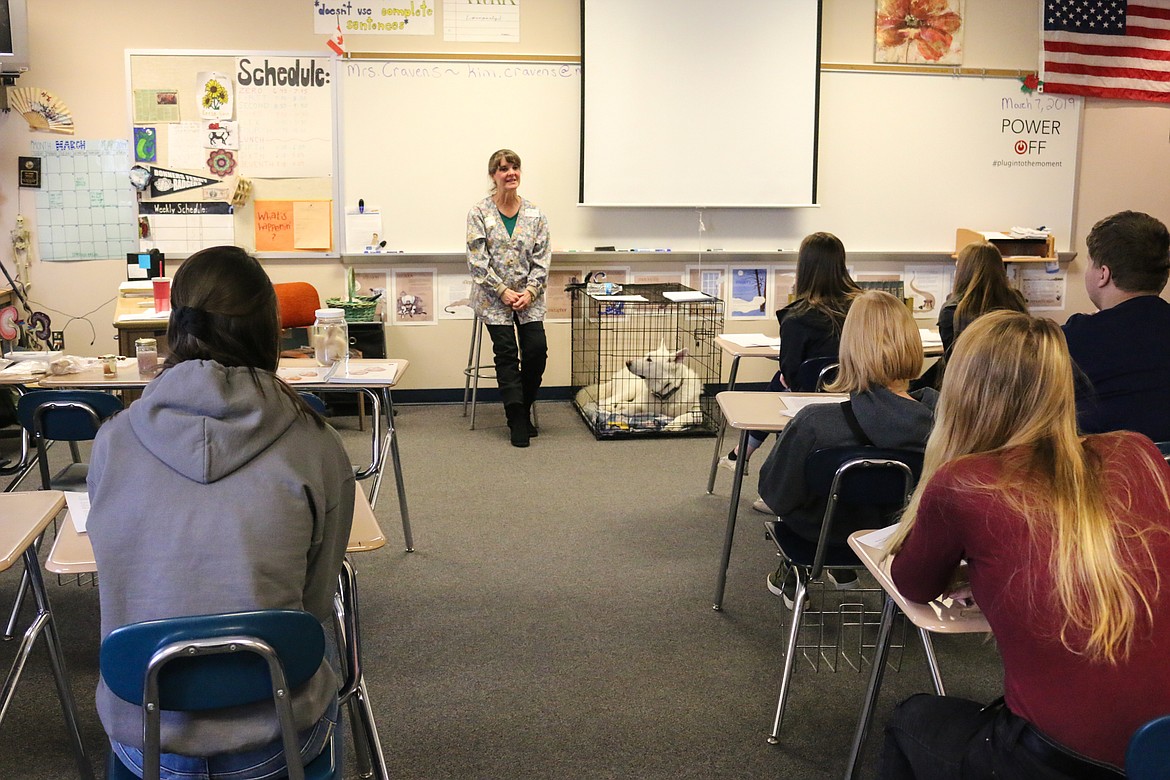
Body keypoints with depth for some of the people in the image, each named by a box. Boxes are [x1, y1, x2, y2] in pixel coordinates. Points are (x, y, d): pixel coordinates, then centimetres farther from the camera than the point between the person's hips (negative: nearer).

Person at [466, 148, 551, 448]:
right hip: (493, 296, -3)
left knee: (537, 349, -10)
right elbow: (478, 259, -8)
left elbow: (542, 258, 4)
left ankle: (523, 410, 11)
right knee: (507, 353, -8)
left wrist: (530, 291, -9)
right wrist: (503, 291, -13)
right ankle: (518, 422, -2)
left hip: (528, 296, 3)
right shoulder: (479, 212, -3)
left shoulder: (534, 213, 5)